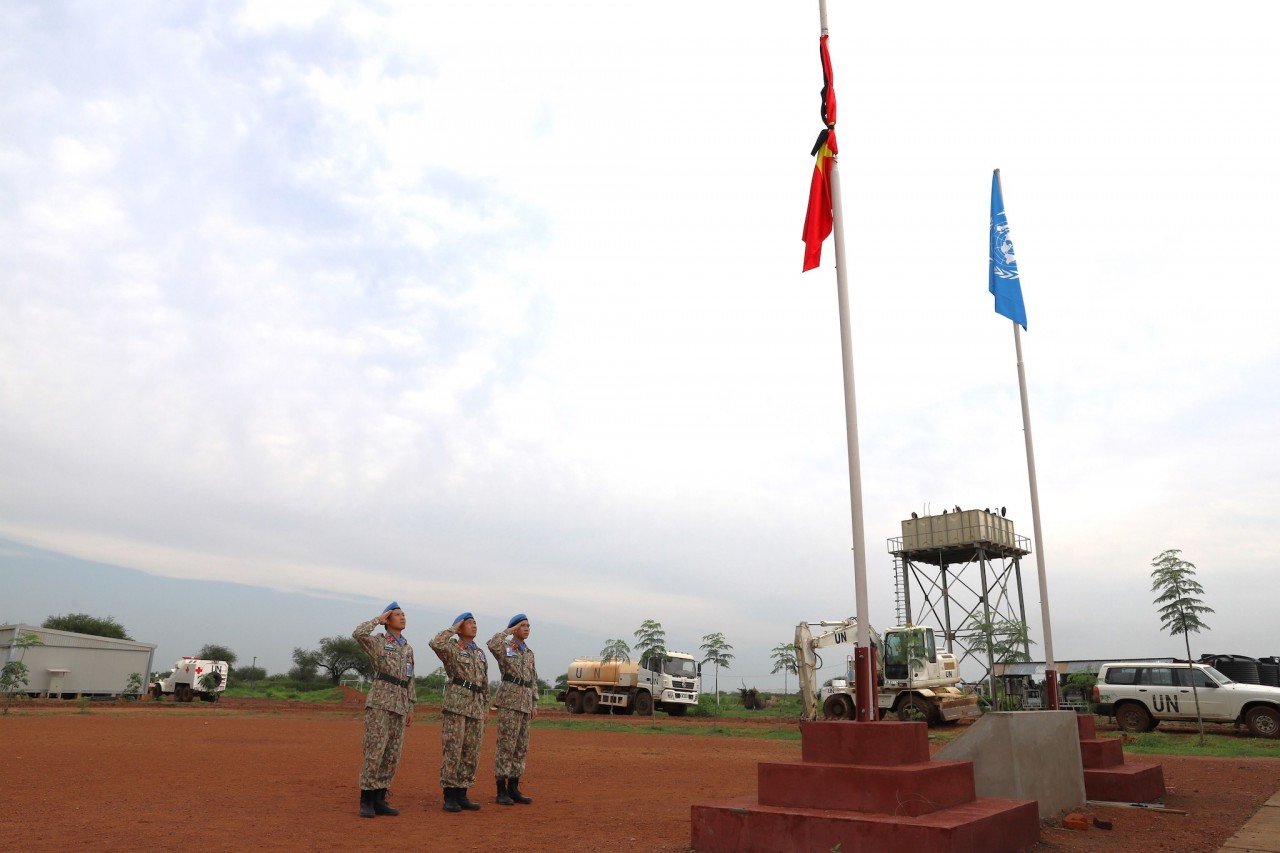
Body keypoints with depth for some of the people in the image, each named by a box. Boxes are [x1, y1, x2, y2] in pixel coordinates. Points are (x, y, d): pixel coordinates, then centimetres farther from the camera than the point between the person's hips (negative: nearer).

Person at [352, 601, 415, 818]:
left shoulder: (408, 648, 18)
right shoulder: (378, 642, 0)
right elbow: (358, 634, -22)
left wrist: (410, 708, 16)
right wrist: (378, 619, -8)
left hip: (399, 706, 6)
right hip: (379, 702, -6)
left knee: (392, 755, 5)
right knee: (375, 750, -9)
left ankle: (379, 800, 12)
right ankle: (366, 801, -1)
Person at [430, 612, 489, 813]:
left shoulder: (481, 653, 19)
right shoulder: (452, 648, 0)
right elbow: (436, 643, -23)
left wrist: (485, 708, 17)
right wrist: (453, 629, -10)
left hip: (476, 707, 6)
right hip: (456, 704, -6)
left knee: (471, 753, 7)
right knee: (452, 750, -4)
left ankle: (461, 795, 15)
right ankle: (449, 797, 2)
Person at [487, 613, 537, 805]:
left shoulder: (529, 653, 18)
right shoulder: (505, 648, -3)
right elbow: (492, 644, -29)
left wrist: (534, 704, 12)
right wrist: (510, 630, -17)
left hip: (525, 703, 7)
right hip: (509, 700, -7)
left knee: (521, 747, 7)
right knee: (506, 745, -6)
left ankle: (513, 789, 14)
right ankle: (501, 791, 0)